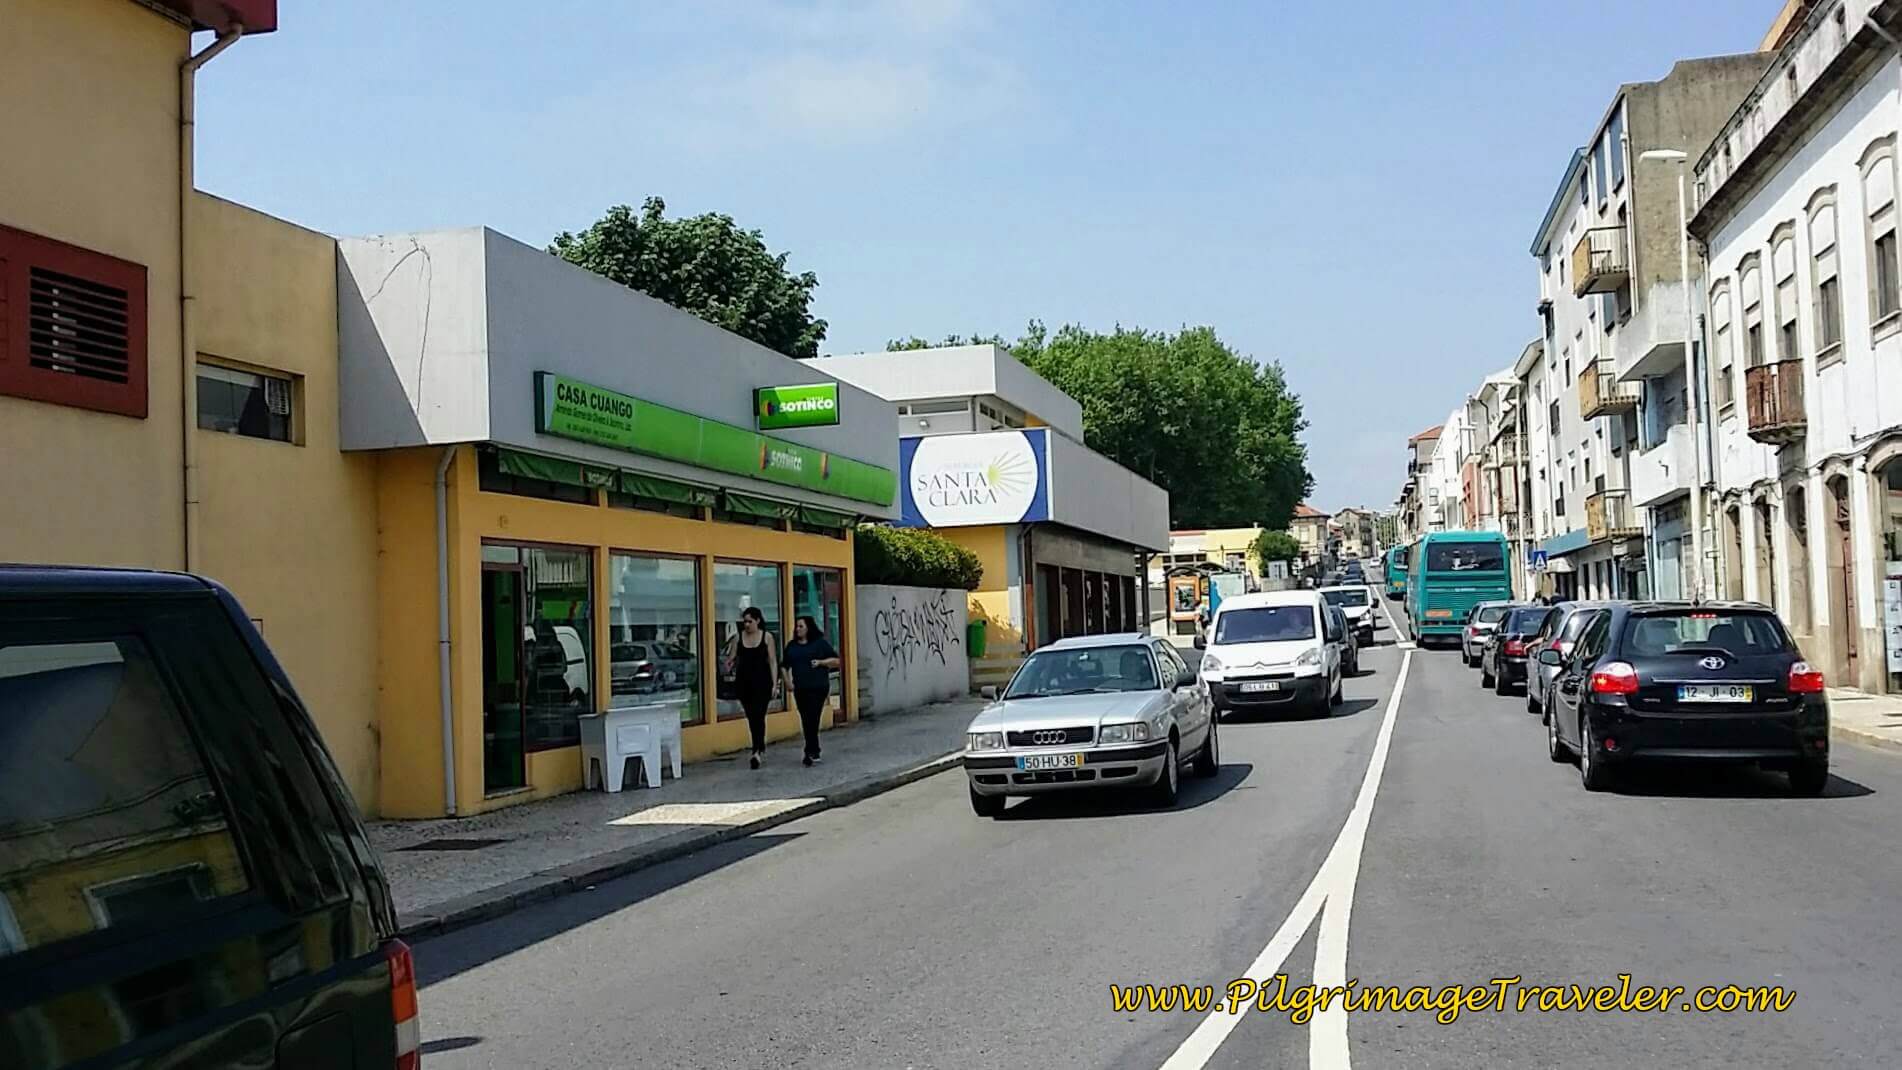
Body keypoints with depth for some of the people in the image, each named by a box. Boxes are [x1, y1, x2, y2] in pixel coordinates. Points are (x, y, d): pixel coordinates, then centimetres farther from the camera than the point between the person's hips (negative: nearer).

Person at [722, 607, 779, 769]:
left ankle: (756, 752, -17)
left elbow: (773, 661, -1)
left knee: (758, 716, -12)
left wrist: (775, 683, -6)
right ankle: (761, 748, 26)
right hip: (743, 681, 3)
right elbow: (731, 658, 5)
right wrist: (728, 666, -18)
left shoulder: (767, 637, -1)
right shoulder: (738, 637, 5)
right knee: (751, 717, 10)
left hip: (762, 682, -3)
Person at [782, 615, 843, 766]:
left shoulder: (820, 643, 1)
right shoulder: (791, 646, 12)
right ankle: (814, 752, 18)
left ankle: (811, 752, -9)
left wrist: (821, 662, -12)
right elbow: (785, 666, 17)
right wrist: (788, 681, 2)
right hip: (800, 689, 5)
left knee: (812, 720, -11)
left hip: (818, 688, -5)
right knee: (806, 721, 8)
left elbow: (836, 660, 2)